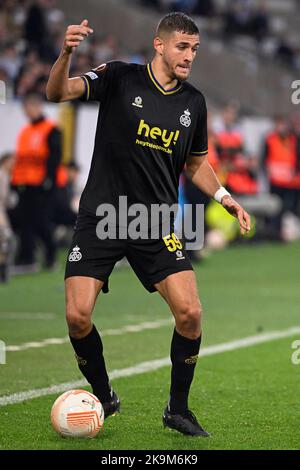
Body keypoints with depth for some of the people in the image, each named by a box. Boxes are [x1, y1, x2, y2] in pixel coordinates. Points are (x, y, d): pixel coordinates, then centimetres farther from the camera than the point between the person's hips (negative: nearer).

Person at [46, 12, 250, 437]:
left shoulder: (194, 102, 7)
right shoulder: (120, 78, -5)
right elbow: (57, 92, -17)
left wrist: (225, 198, 5)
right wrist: (66, 54, -36)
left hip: (158, 224, 3)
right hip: (100, 216, -3)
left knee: (190, 312, -12)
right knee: (78, 317, -12)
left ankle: (178, 409, 8)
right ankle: (104, 397, 14)